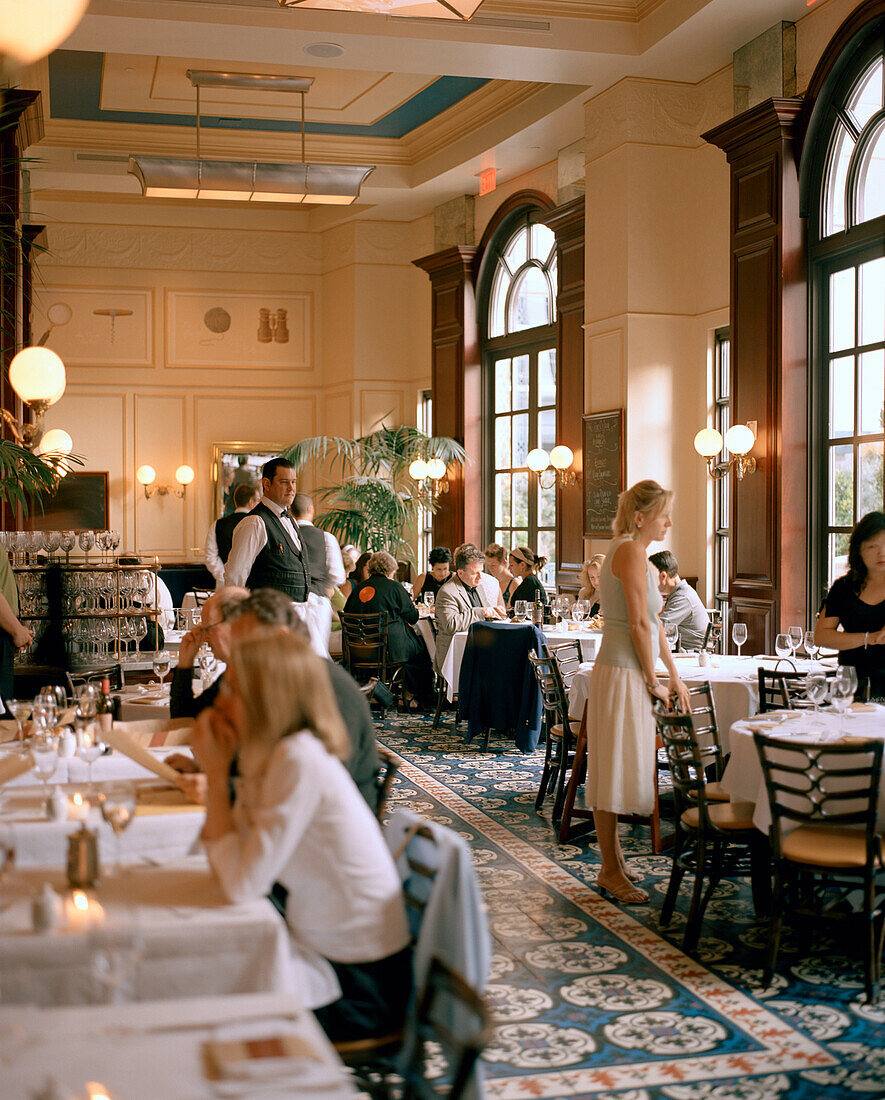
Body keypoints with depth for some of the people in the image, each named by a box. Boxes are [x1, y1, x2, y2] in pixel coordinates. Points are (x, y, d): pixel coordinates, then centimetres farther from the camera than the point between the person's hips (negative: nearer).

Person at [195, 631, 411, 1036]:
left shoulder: (301, 761, -24)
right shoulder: (272, 756, 3)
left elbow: (243, 884, -25)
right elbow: (226, 861, 2)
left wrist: (217, 773, -18)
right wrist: (216, 770, -6)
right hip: (321, 950, 8)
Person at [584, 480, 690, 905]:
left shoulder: (634, 551, 17)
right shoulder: (631, 551, -14)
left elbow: (653, 622, 20)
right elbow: (639, 624, -17)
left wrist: (674, 675, 19)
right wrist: (652, 682, -10)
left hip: (627, 673, 10)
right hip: (622, 674, -10)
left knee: (618, 770, 15)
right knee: (615, 769, -3)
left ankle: (612, 856, 25)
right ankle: (610, 869, 4)